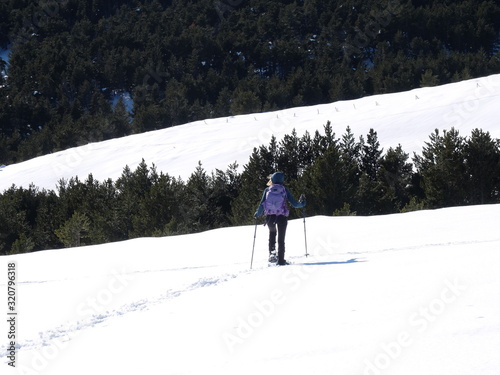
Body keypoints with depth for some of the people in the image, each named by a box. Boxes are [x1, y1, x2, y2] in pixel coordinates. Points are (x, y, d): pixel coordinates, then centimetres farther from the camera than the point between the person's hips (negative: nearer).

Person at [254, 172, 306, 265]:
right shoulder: (284, 190, 3)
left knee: (272, 232, 29)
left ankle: (272, 253, 11)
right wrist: (302, 204, 23)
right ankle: (281, 260, 8)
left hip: (269, 216, 1)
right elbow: (294, 204, 2)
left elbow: (262, 204, -2)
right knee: (281, 239, 11)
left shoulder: (267, 190, 4)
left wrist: (257, 214, 14)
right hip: (282, 217, -1)